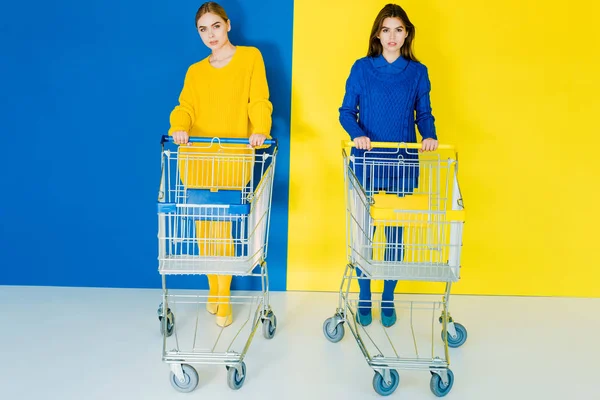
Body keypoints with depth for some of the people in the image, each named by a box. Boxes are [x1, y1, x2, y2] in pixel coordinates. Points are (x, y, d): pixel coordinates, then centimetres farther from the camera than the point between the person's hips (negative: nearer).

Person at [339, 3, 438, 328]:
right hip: (367, 162, -1)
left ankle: (388, 299, 23)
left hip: (402, 164, 1)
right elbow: (346, 112, 0)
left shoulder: (418, 72, 4)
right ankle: (364, 299, 21)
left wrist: (430, 136, -14)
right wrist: (357, 135, -19)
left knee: (395, 232, 7)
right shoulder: (361, 68, 1)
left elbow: (424, 114, 6)